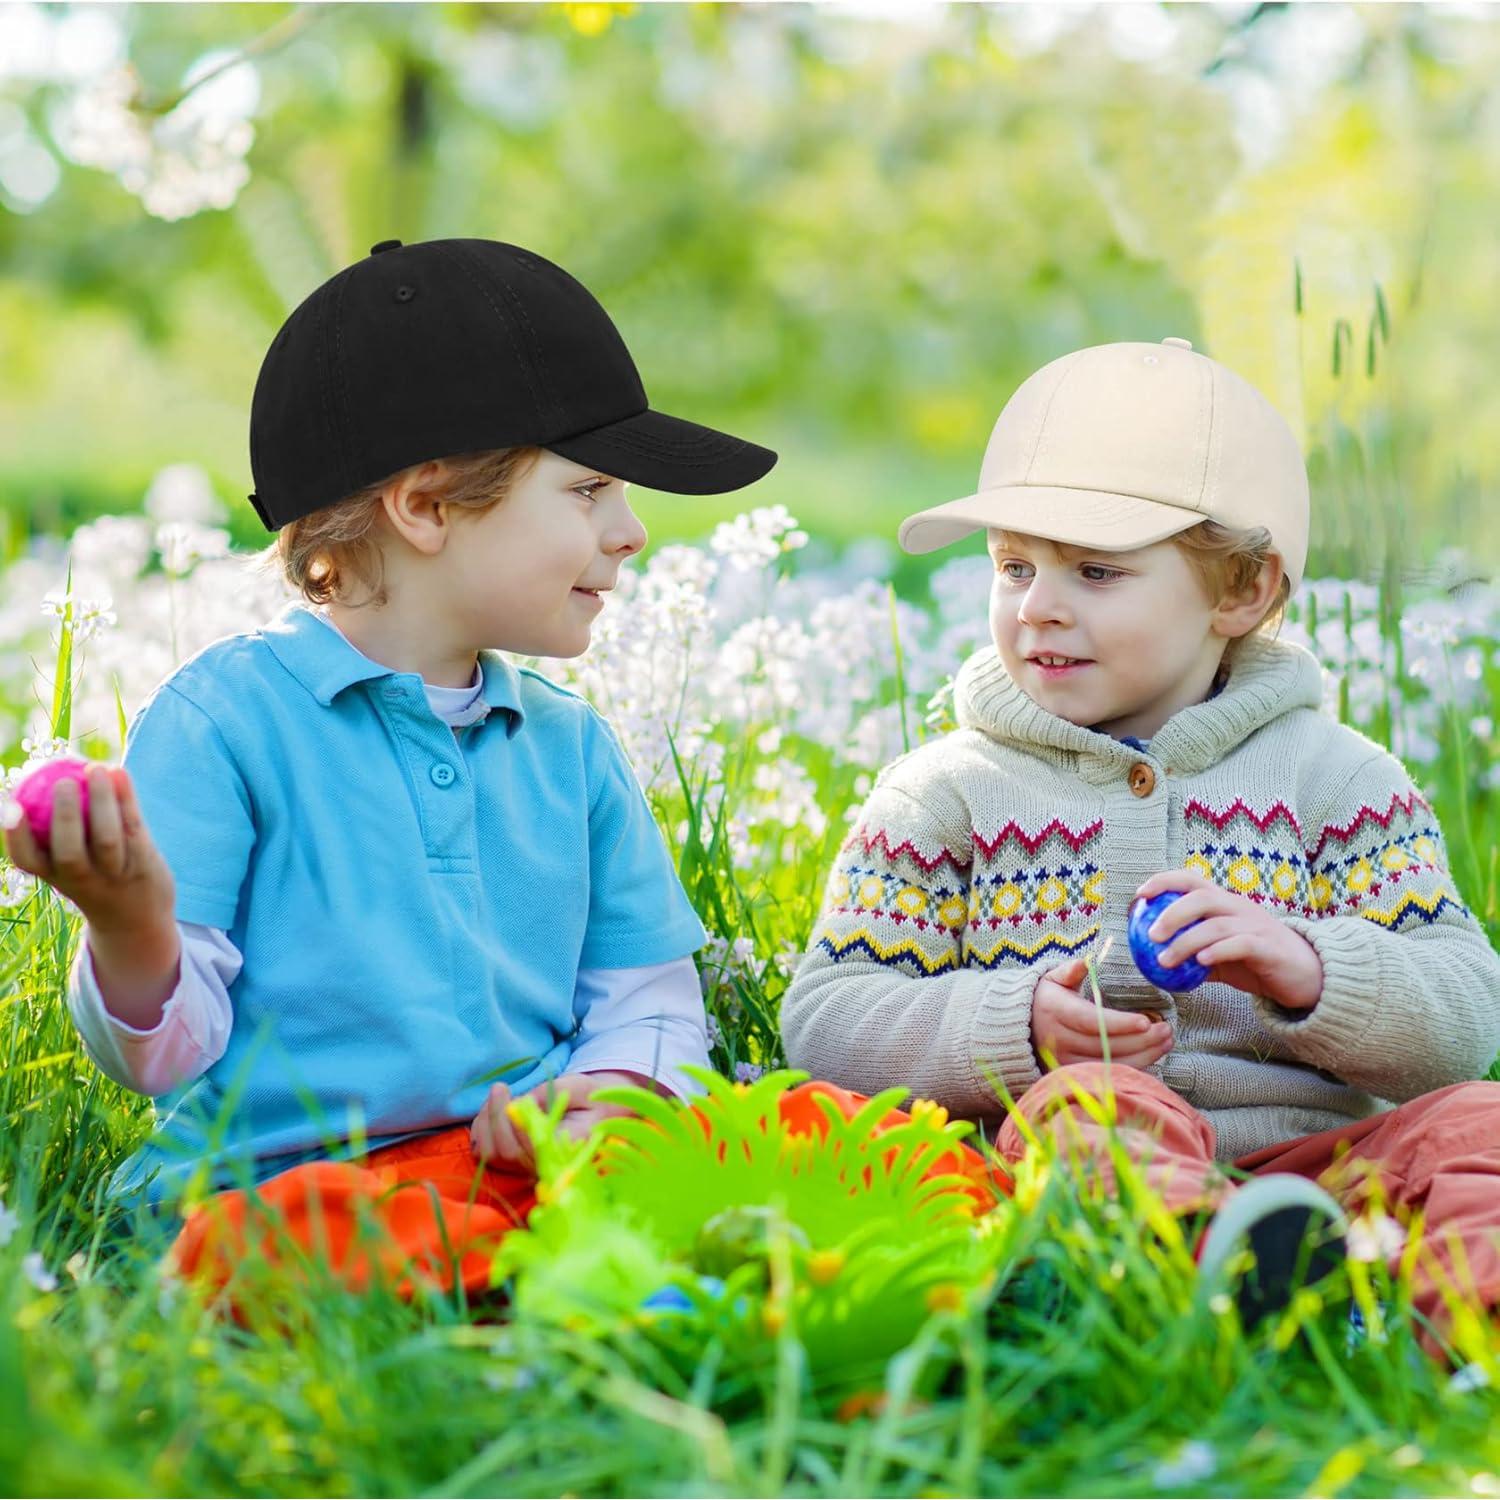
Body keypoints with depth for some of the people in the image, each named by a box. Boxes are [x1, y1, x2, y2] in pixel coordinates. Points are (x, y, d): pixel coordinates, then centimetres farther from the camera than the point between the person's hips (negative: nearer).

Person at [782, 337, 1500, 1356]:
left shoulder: (1332, 776, 12)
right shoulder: (945, 794, 12)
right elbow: (825, 1023, 5)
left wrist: (1311, 969, -17)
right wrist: (1018, 1026, -13)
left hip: (1319, 1156, 2)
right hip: (1087, 1155, -2)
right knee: (1080, 1106, -33)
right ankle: (1215, 1252, -63)